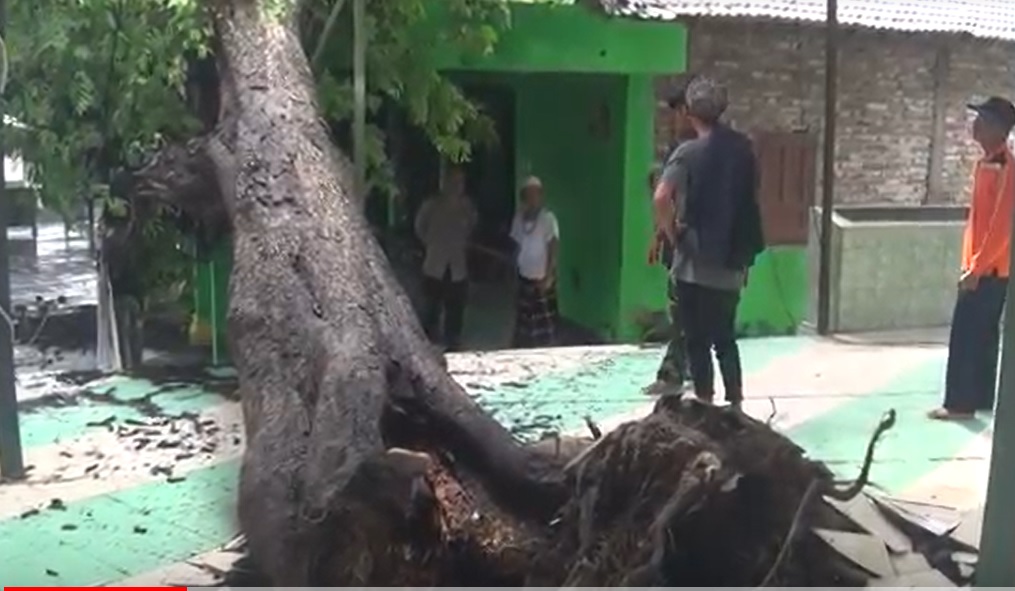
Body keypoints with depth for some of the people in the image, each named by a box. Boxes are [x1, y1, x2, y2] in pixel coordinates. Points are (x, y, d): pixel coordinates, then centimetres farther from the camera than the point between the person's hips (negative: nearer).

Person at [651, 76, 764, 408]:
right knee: (725, 337, 16)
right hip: (732, 261, 5)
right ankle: (735, 406, 20)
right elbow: (750, 197, 13)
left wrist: (671, 232, -9)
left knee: (698, 340, 5)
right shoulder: (743, 148, 6)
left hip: (695, 263, -5)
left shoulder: (688, 153, -12)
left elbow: (661, 198, -26)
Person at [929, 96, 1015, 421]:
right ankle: (983, 398, 22)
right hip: (981, 267, 9)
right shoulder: (986, 163, 12)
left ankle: (961, 403, 1)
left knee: (967, 337, -5)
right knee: (983, 336, 14)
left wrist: (976, 267, -21)